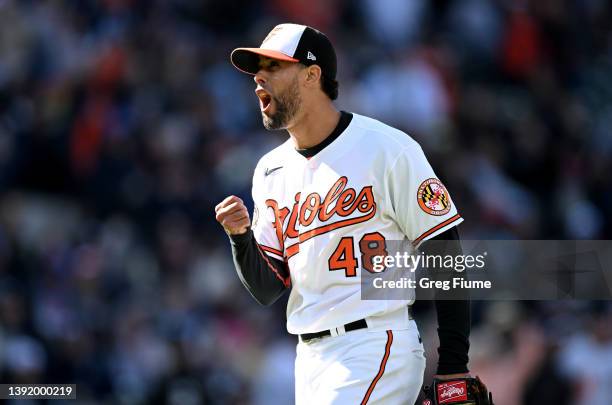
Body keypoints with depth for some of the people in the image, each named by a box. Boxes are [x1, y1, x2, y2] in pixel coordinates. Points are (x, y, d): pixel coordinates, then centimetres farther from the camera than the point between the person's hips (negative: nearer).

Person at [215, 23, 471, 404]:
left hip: (376, 348, -7)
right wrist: (241, 237, -10)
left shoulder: (387, 149, -7)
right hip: (310, 356, 7)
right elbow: (268, 290, 11)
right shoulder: (271, 170, 13)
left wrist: (453, 368, -12)